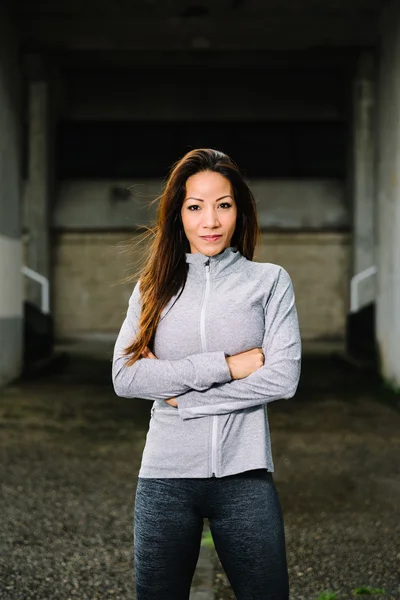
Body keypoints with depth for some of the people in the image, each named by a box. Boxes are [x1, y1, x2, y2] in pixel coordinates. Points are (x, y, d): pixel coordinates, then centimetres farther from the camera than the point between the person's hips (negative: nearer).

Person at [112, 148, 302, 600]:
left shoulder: (269, 281, 4)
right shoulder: (153, 286, 8)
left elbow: (284, 377, -7)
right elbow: (125, 377, -5)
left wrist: (183, 397, -9)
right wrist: (227, 365, -12)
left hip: (244, 476, -1)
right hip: (164, 476, 1)